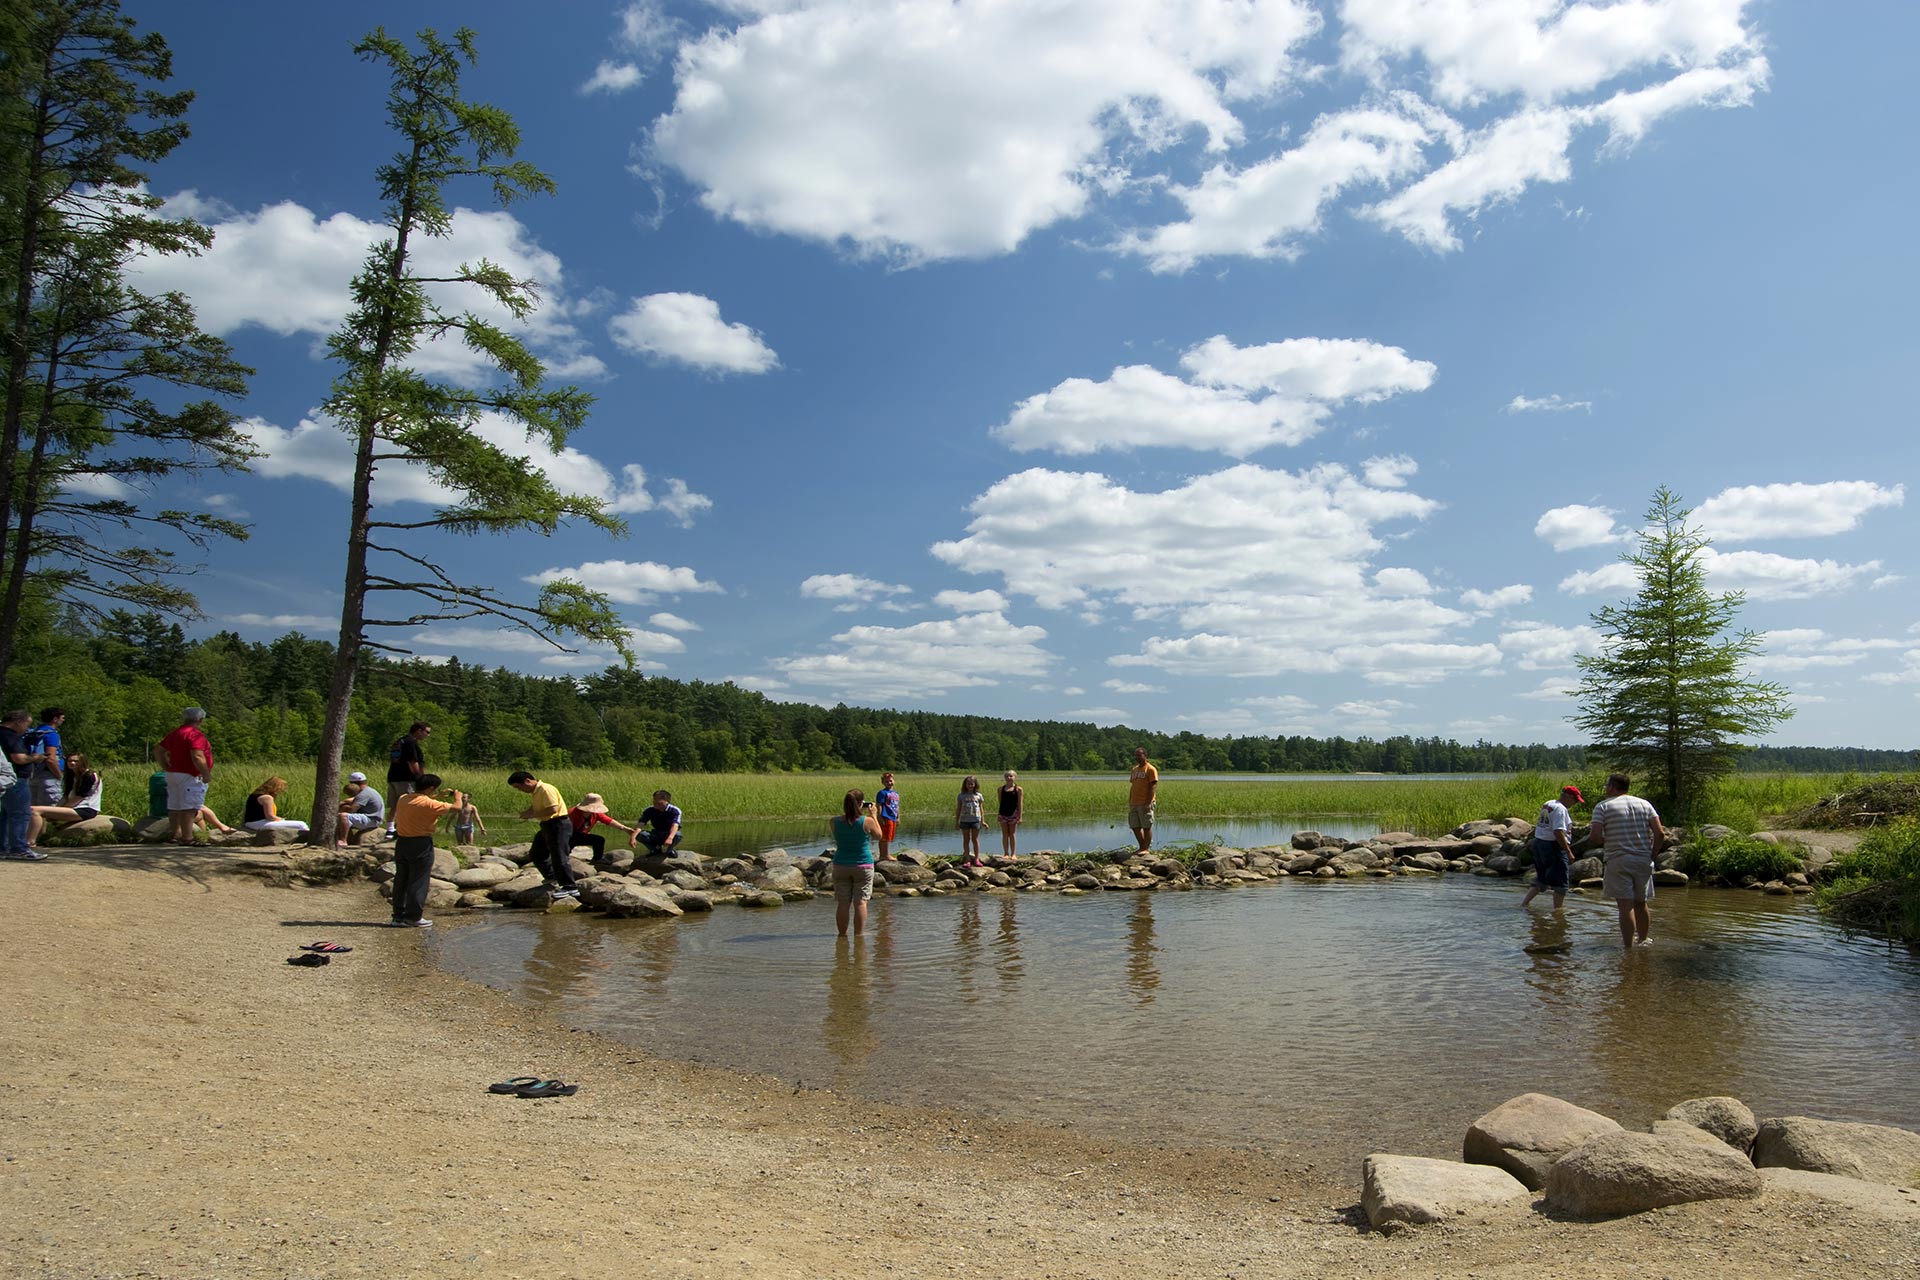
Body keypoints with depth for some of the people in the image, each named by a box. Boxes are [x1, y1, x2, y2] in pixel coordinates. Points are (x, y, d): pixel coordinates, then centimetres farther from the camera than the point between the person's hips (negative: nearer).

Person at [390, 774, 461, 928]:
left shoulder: (402, 799, 3)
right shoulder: (428, 804, -20)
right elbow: (456, 807, -16)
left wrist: (442, 796, 24)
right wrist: (457, 796, 5)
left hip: (401, 843, 8)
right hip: (421, 845, -8)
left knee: (401, 880, 14)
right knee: (419, 882, 2)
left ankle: (398, 916, 20)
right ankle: (414, 918, 6)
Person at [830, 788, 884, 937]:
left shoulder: (834, 822, -8)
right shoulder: (867, 821, -14)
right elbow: (878, 834, 5)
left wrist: (844, 811, 14)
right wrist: (872, 814, 10)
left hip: (841, 866, 2)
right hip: (863, 865, -2)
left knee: (843, 903, 8)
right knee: (860, 902, 3)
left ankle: (842, 934, 14)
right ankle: (858, 935, 4)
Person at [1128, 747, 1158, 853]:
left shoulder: (1150, 769, -6)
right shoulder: (1134, 769, 17)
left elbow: (1153, 787, -12)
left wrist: (1148, 803, -18)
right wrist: (1129, 803, 15)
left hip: (1144, 804, -7)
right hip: (1134, 804, 7)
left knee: (1146, 826, -2)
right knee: (1135, 827, 8)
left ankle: (1146, 849, 3)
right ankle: (1142, 847, 19)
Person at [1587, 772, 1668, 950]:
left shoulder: (1603, 806, -3)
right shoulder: (1644, 804, 10)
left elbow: (1595, 837, -13)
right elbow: (1660, 833, 1)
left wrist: (1589, 838, 8)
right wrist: (1651, 855, 9)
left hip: (1618, 861, -4)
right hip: (1643, 861, 4)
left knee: (1626, 905, -6)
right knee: (1640, 904, 18)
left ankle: (1628, 947, -8)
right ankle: (1642, 941, 31)